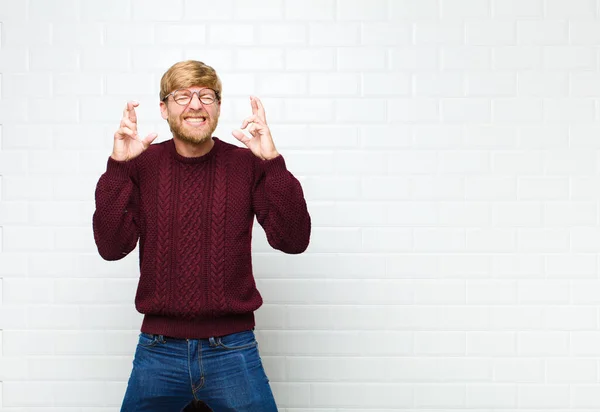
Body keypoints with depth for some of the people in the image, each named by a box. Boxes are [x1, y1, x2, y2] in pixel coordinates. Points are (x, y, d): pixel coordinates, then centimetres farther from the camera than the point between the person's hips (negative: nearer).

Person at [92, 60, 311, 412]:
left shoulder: (248, 165, -3)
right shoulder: (141, 164, -1)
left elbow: (293, 240, -13)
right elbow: (112, 246, -10)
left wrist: (273, 161, -22)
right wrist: (117, 165, -19)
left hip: (232, 348, -1)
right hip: (158, 350, 1)